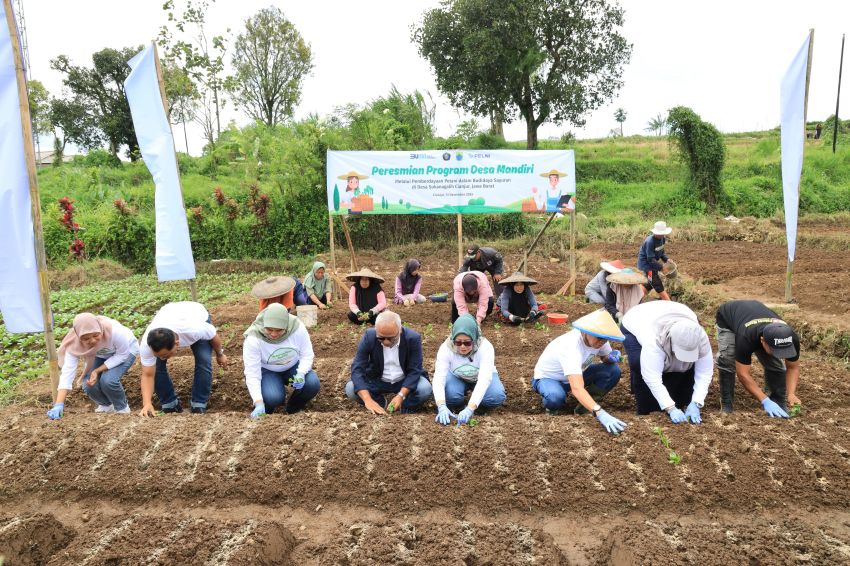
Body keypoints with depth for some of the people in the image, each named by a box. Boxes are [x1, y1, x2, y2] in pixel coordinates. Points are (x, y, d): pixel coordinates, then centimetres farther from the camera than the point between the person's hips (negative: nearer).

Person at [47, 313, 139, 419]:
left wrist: (97, 371, -33)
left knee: (108, 380, -27)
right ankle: (106, 405, 18)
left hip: (125, 350, -3)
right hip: (100, 355, 4)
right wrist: (59, 405, -39)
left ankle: (122, 408, 3)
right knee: (89, 385, -17)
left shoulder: (115, 331, -42)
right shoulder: (75, 343, -31)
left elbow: (122, 355, -25)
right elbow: (67, 372, -32)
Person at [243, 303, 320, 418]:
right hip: (267, 371, -2)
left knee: (313, 385, -25)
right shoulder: (253, 339, -31)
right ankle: (264, 413, 8)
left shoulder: (297, 328, -27)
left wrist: (301, 373, -33)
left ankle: (293, 411, 7)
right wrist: (259, 403, -38)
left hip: (293, 366, 2)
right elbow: (252, 374, -28)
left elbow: (307, 354, -13)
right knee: (273, 398, -31)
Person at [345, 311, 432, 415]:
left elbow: (414, 370, -18)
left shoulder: (413, 338, -22)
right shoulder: (369, 337, -21)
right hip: (377, 381, 1)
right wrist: (368, 400, -38)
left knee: (425, 389, -30)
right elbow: (357, 368, -25)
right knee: (350, 388, -24)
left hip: (405, 382, -1)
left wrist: (401, 396, -34)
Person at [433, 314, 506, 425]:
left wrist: (469, 409, -55)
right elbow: (438, 378, -37)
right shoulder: (446, 348, -30)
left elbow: (484, 379, -44)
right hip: (457, 377, 1)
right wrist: (442, 407, -54)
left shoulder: (485, 347, -34)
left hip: (481, 377, 0)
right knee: (450, 394, -32)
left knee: (496, 396, -31)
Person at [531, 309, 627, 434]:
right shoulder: (570, 347, -40)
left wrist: (612, 357, -23)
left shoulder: (597, 339, -19)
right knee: (556, 397, -41)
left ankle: (584, 406, 1)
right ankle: (551, 407, -3)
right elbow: (577, 388, -50)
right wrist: (600, 413, -62)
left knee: (613, 371, -16)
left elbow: (606, 357, 3)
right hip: (547, 378, -6)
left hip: (575, 375, 7)